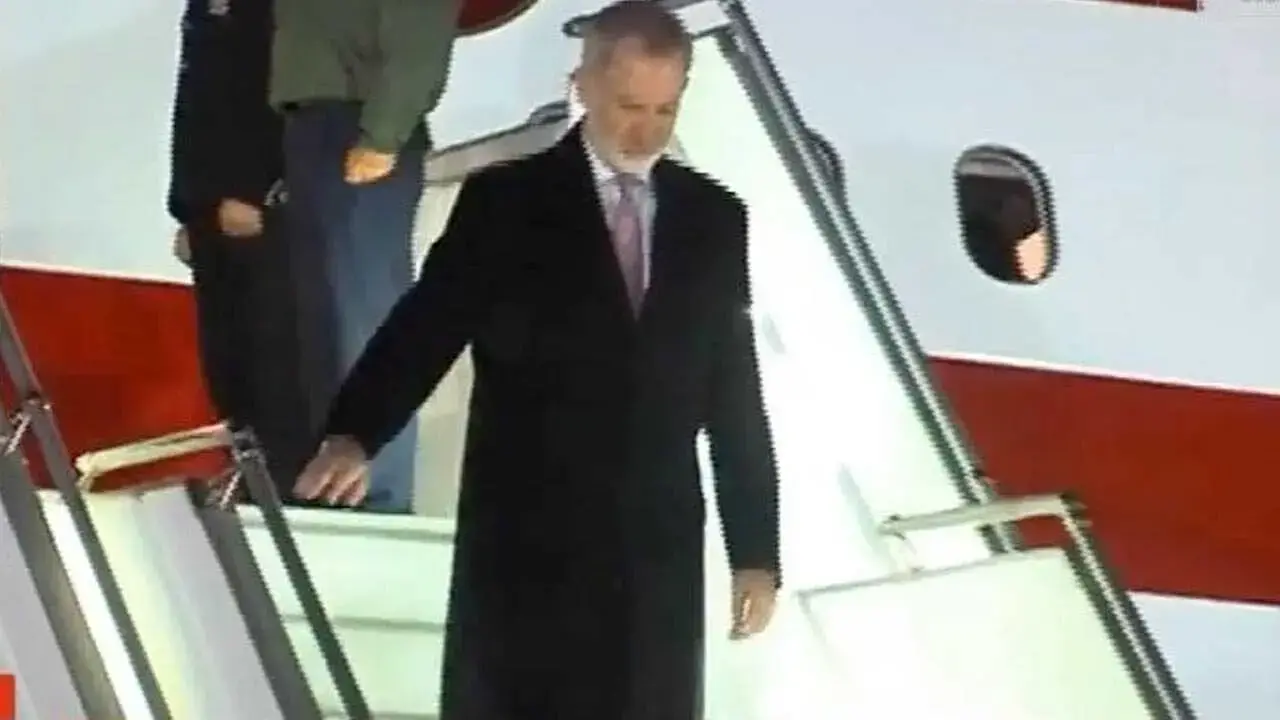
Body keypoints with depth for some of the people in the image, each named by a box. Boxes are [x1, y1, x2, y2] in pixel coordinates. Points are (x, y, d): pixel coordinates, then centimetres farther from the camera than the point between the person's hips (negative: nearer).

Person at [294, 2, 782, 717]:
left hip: (660, 550, 3)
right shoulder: (504, 203, -2)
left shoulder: (714, 218, 8)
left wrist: (757, 551, 9)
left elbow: (735, 391, 10)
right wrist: (354, 434, -31)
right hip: (524, 544, -3)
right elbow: (427, 327, -12)